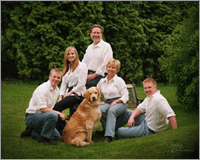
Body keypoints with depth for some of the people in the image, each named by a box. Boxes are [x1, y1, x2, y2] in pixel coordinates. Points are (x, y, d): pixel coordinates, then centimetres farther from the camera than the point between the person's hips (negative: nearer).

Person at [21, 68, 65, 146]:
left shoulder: (57, 90, 8)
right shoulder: (43, 89, -20)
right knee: (53, 115, -35)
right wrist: (58, 113, -24)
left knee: (57, 137, 3)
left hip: (41, 117, 9)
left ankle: (32, 132, 14)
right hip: (31, 117, -9)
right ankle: (44, 138, -16)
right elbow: (42, 108, -27)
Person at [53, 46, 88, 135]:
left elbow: (81, 84, -12)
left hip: (78, 94, -7)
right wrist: (61, 97, 1)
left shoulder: (81, 66, -4)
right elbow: (63, 83, 15)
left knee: (56, 107, -24)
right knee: (53, 107, -17)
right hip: (69, 94, 7)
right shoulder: (67, 67, 19)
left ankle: (62, 131, -13)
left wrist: (70, 93, -10)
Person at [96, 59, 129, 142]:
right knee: (99, 109, -32)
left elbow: (125, 96, -2)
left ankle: (109, 135, -47)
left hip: (120, 103, -4)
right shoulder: (102, 81, 14)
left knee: (111, 110, -39)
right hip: (108, 102, 4)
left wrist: (116, 101, -17)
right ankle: (107, 128, -8)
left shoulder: (119, 80, 2)